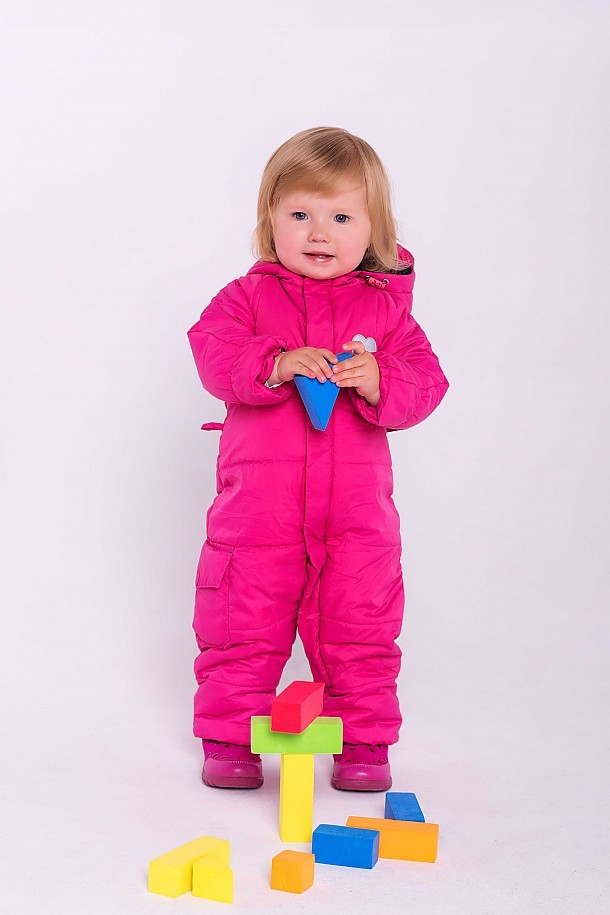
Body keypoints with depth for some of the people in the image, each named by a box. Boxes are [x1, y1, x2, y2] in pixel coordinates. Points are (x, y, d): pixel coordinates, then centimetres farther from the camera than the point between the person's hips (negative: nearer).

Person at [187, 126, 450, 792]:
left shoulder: (385, 308, 5)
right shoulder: (247, 297, 3)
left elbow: (425, 382, 0)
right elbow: (212, 351, -11)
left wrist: (377, 381, -21)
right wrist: (277, 364, -28)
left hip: (357, 509, 1)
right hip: (258, 501, -1)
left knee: (361, 629, 9)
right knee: (242, 623, 7)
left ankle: (364, 740, 26)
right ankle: (229, 736, 24)